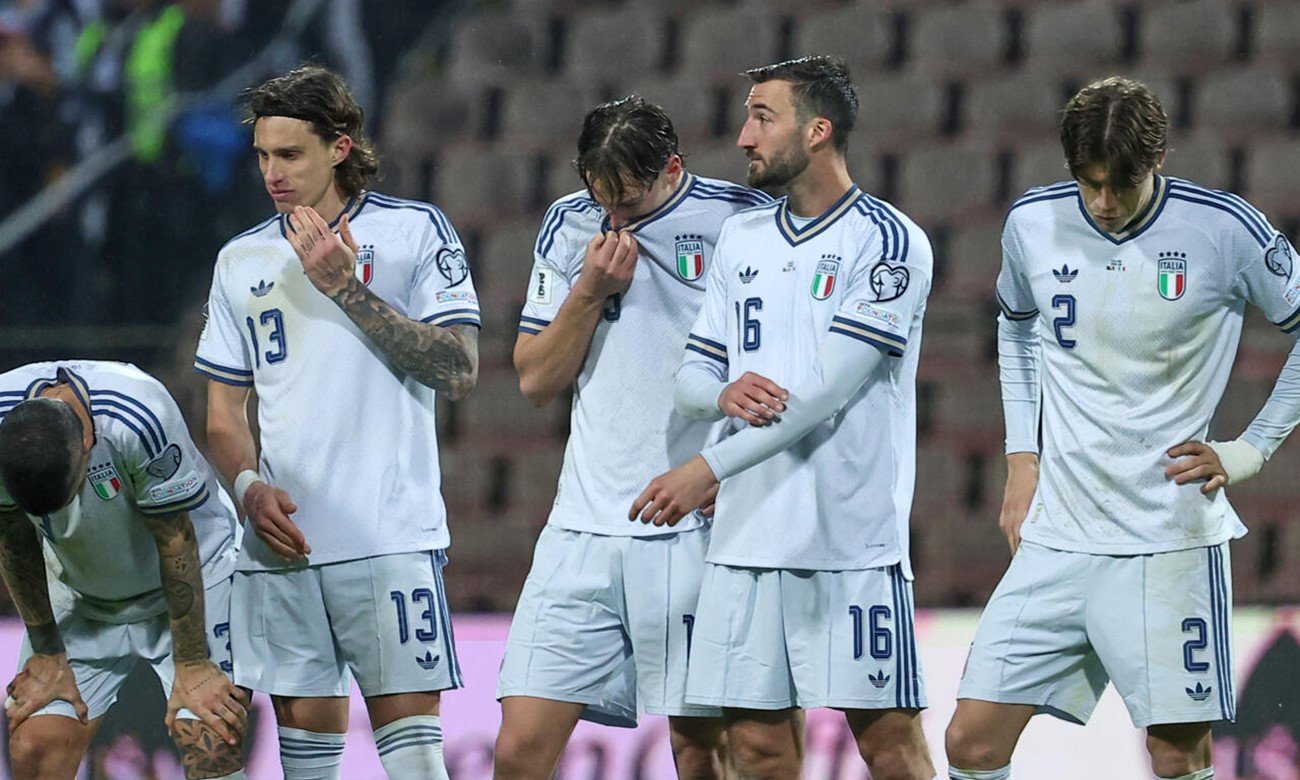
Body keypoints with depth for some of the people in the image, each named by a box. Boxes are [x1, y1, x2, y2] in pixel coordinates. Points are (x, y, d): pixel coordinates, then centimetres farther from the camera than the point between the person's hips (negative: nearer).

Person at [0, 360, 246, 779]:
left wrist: (191, 666, -14)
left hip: (195, 578, -3)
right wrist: (47, 655, -1)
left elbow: (176, 543, -22)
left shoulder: (138, 418, -34)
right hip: (83, 595, 3)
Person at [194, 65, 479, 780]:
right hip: (281, 537, 4)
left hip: (390, 534, -4)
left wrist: (348, 289, -11)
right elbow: (223, 410, 17)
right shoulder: (242, 260, 14)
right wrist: (249, 487, -3)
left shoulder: (414, 231, 2)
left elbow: (459, 371, -6)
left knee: (408, 723, -9)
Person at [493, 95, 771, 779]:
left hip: (695, 534, -3)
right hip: (585, 526, 3)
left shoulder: (743, 219, -2)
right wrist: (591, 292, -4)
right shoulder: (569, 225, 11)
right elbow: (535, 380, 11)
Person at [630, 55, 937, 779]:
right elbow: (692, 375, 17)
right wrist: (724, 394, -9)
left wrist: (708, 470, -17)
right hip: (747, 536, 6)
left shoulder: (888, 242, -7)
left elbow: (827, 392, -14)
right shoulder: (741, 239, 15)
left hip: (854, 541, -6)